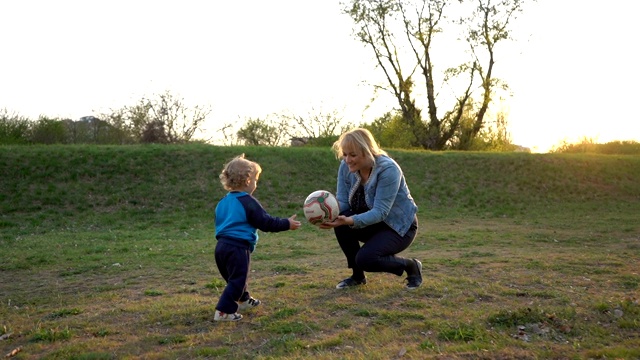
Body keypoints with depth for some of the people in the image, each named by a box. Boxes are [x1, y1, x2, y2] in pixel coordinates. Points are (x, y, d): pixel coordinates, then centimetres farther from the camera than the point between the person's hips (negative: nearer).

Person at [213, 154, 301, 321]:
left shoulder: (223, 202, 12)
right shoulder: (248, 202, -14)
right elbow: (266, 222, -14)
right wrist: (287, 224, -4)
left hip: (222, 245, 9)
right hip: (238, 248, -9)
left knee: (237, 277, 25)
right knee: (237, 280, -1)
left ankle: (244, 300, 44)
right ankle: (223, 311, -4)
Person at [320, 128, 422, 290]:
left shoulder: (388, 169, -28)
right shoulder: (346, 167, -10)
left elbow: (380, 212, -33)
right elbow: (342, 201, -12)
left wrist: (350, 221, -49)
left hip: (399, 226, -6)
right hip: (372, 223, 6)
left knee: (365, 258, -27)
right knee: (341, 224, -24)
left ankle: (411, 266, 3)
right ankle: (357, 276, -2)